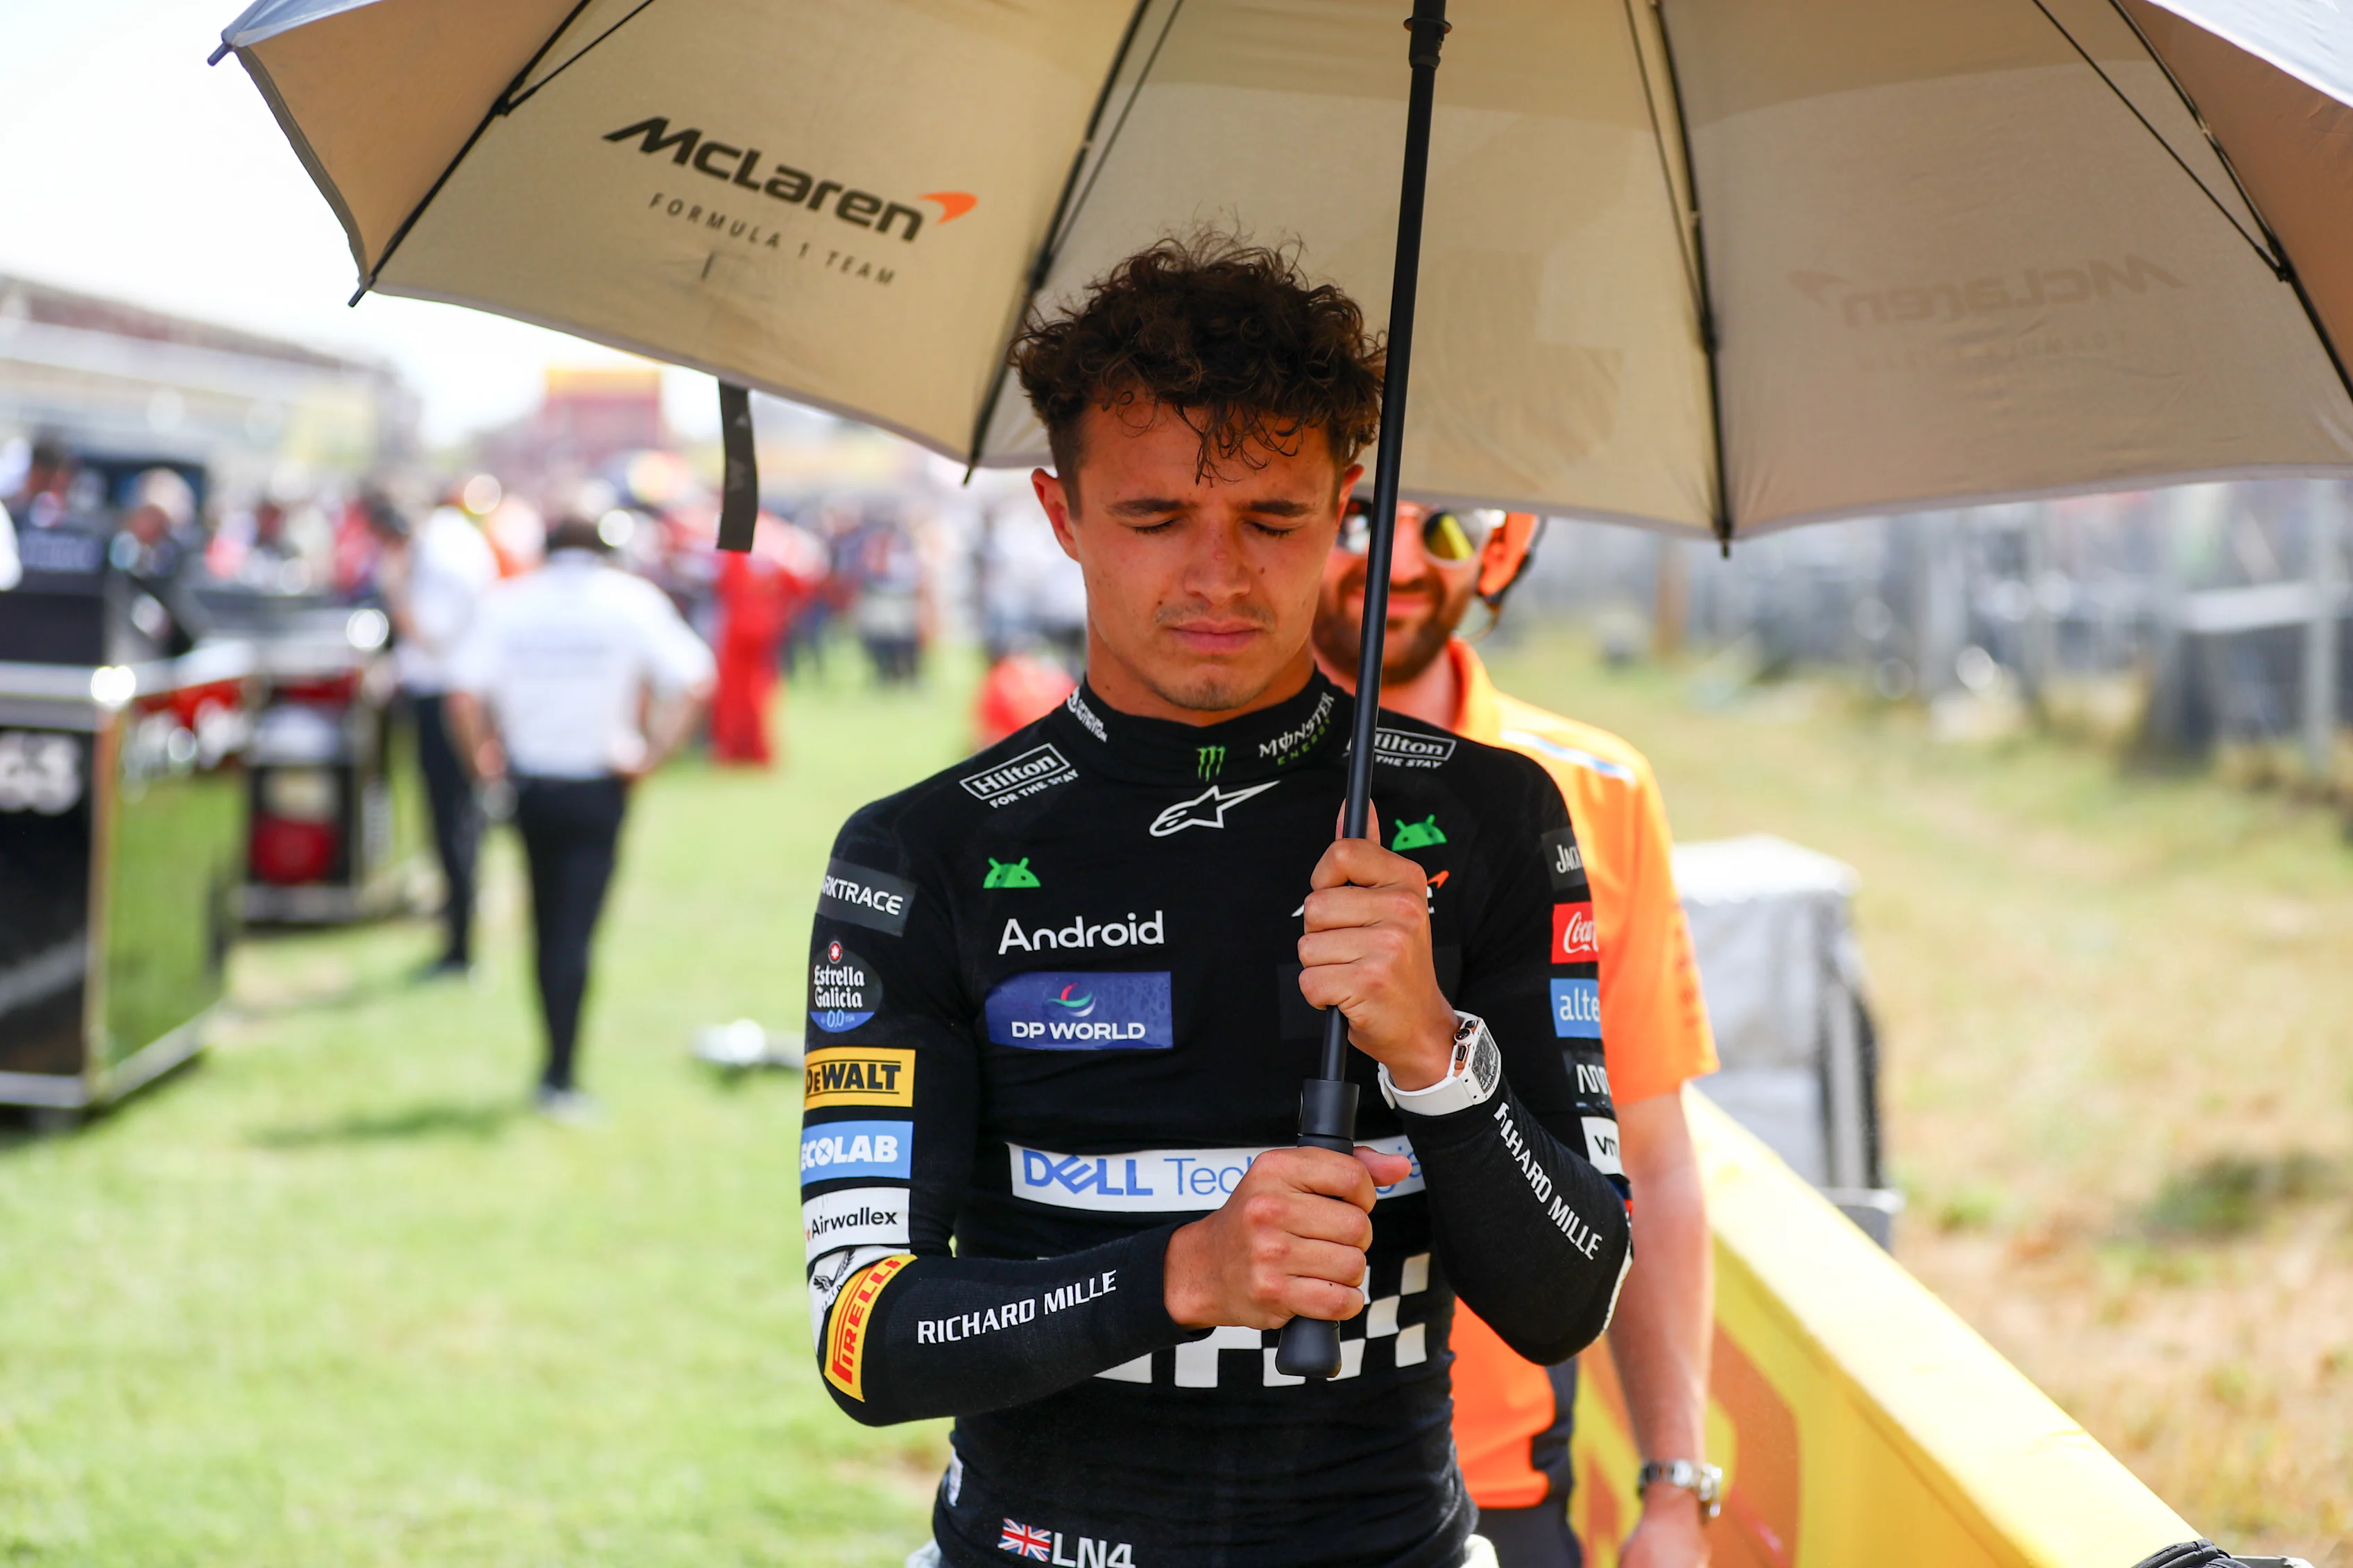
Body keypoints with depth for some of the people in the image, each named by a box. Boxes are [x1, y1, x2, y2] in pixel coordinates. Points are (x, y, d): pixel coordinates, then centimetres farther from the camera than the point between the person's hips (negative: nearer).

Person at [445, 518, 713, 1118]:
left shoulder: (506, 601, 2)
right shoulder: (632, 600, -1)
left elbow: (464, 693, -10)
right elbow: (694, 682, -11)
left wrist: (485, 761, 2)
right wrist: (652, 755, -5)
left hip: (530, 785, 2)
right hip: (598, 786, -2)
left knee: (547, 928, 16)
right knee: (575, 932, -2)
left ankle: (557, 1066, 23)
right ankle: (561, 1078, -7)